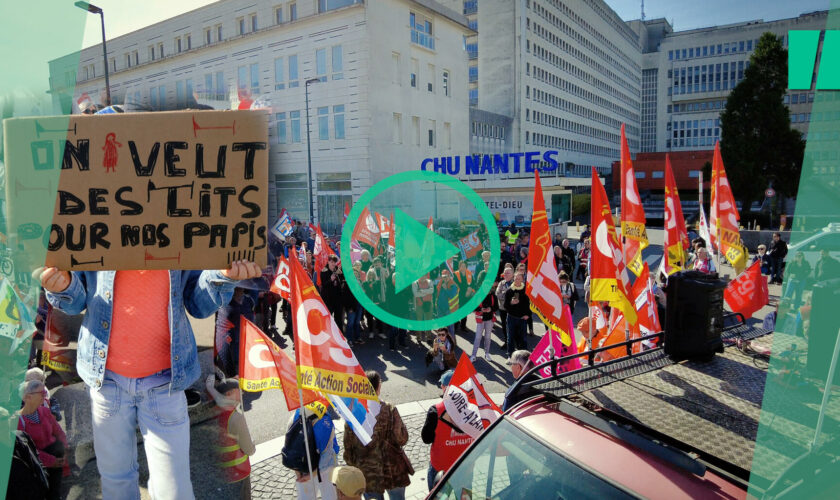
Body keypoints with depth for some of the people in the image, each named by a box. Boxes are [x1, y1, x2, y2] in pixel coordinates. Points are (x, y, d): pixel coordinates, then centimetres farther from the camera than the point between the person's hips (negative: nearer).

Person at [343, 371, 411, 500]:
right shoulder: (389, 410, -19)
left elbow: (348, 447, -5)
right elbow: (402, 439, -14)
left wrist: (352, 465, 10)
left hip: (367, 474, 2)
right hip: (392, 470, -1)